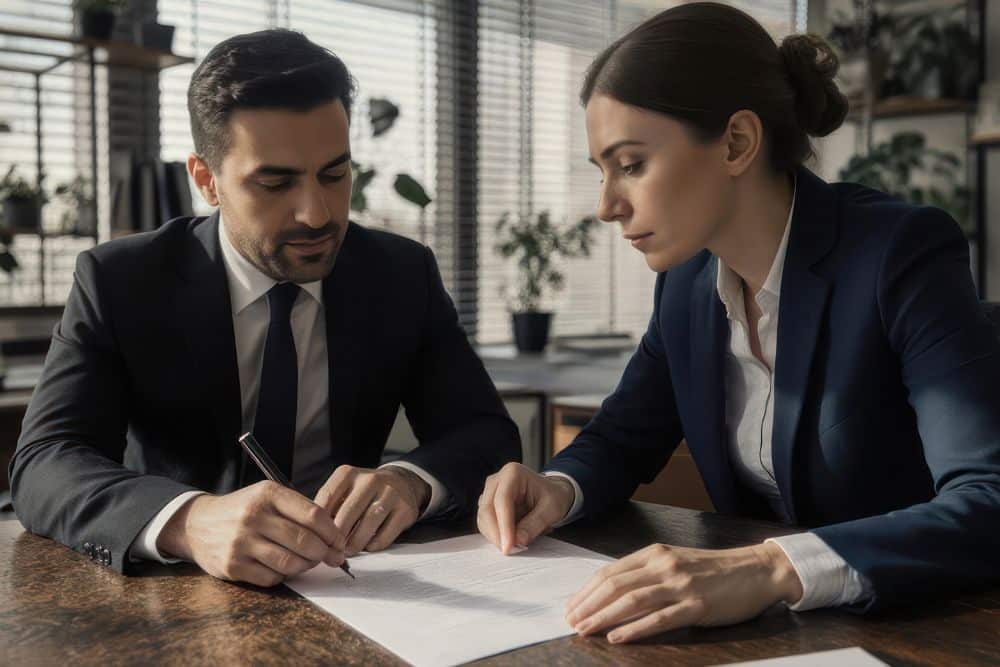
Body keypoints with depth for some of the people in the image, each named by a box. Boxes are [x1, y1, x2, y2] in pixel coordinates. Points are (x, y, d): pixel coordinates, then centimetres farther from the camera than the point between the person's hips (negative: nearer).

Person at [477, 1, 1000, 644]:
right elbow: (622, 437, 12)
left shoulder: (903, 255, -16)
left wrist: (776, 568, -39)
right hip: (766, 632, 5)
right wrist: (557, 488, -10)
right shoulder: (689, 280, 1)